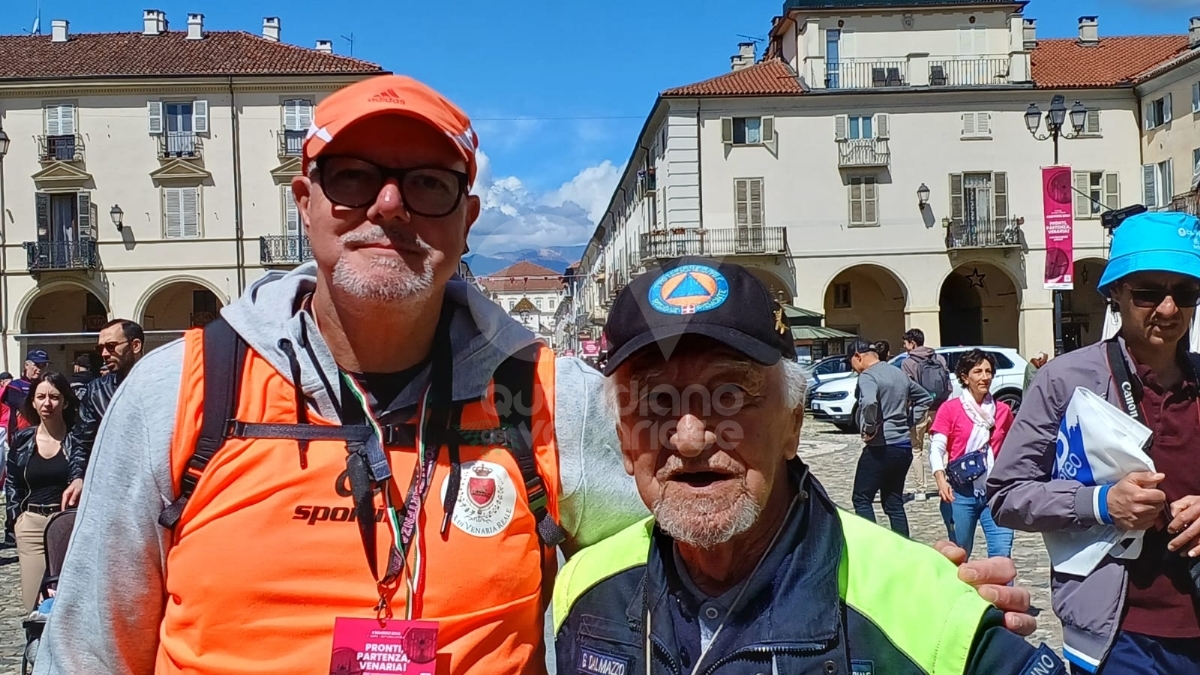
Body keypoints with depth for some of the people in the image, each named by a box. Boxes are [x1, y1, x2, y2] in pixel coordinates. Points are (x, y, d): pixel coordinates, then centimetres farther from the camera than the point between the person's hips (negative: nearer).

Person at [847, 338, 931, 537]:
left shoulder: (867, 376, -12)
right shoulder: (899, 373, 15)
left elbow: (869, 403, -33)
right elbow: (924, 398, 27)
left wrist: (869, 428, -18)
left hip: (881, 447, -8)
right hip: (904, 446, 8)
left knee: (862, 499, 1)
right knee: (894, 502, 13)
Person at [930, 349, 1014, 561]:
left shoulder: (1003, 410, 7)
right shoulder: (950, 409, -2)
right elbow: (936, 448, -9)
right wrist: (941, 481, -25)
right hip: (961, 492, -2)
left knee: (1002, 554, -8)